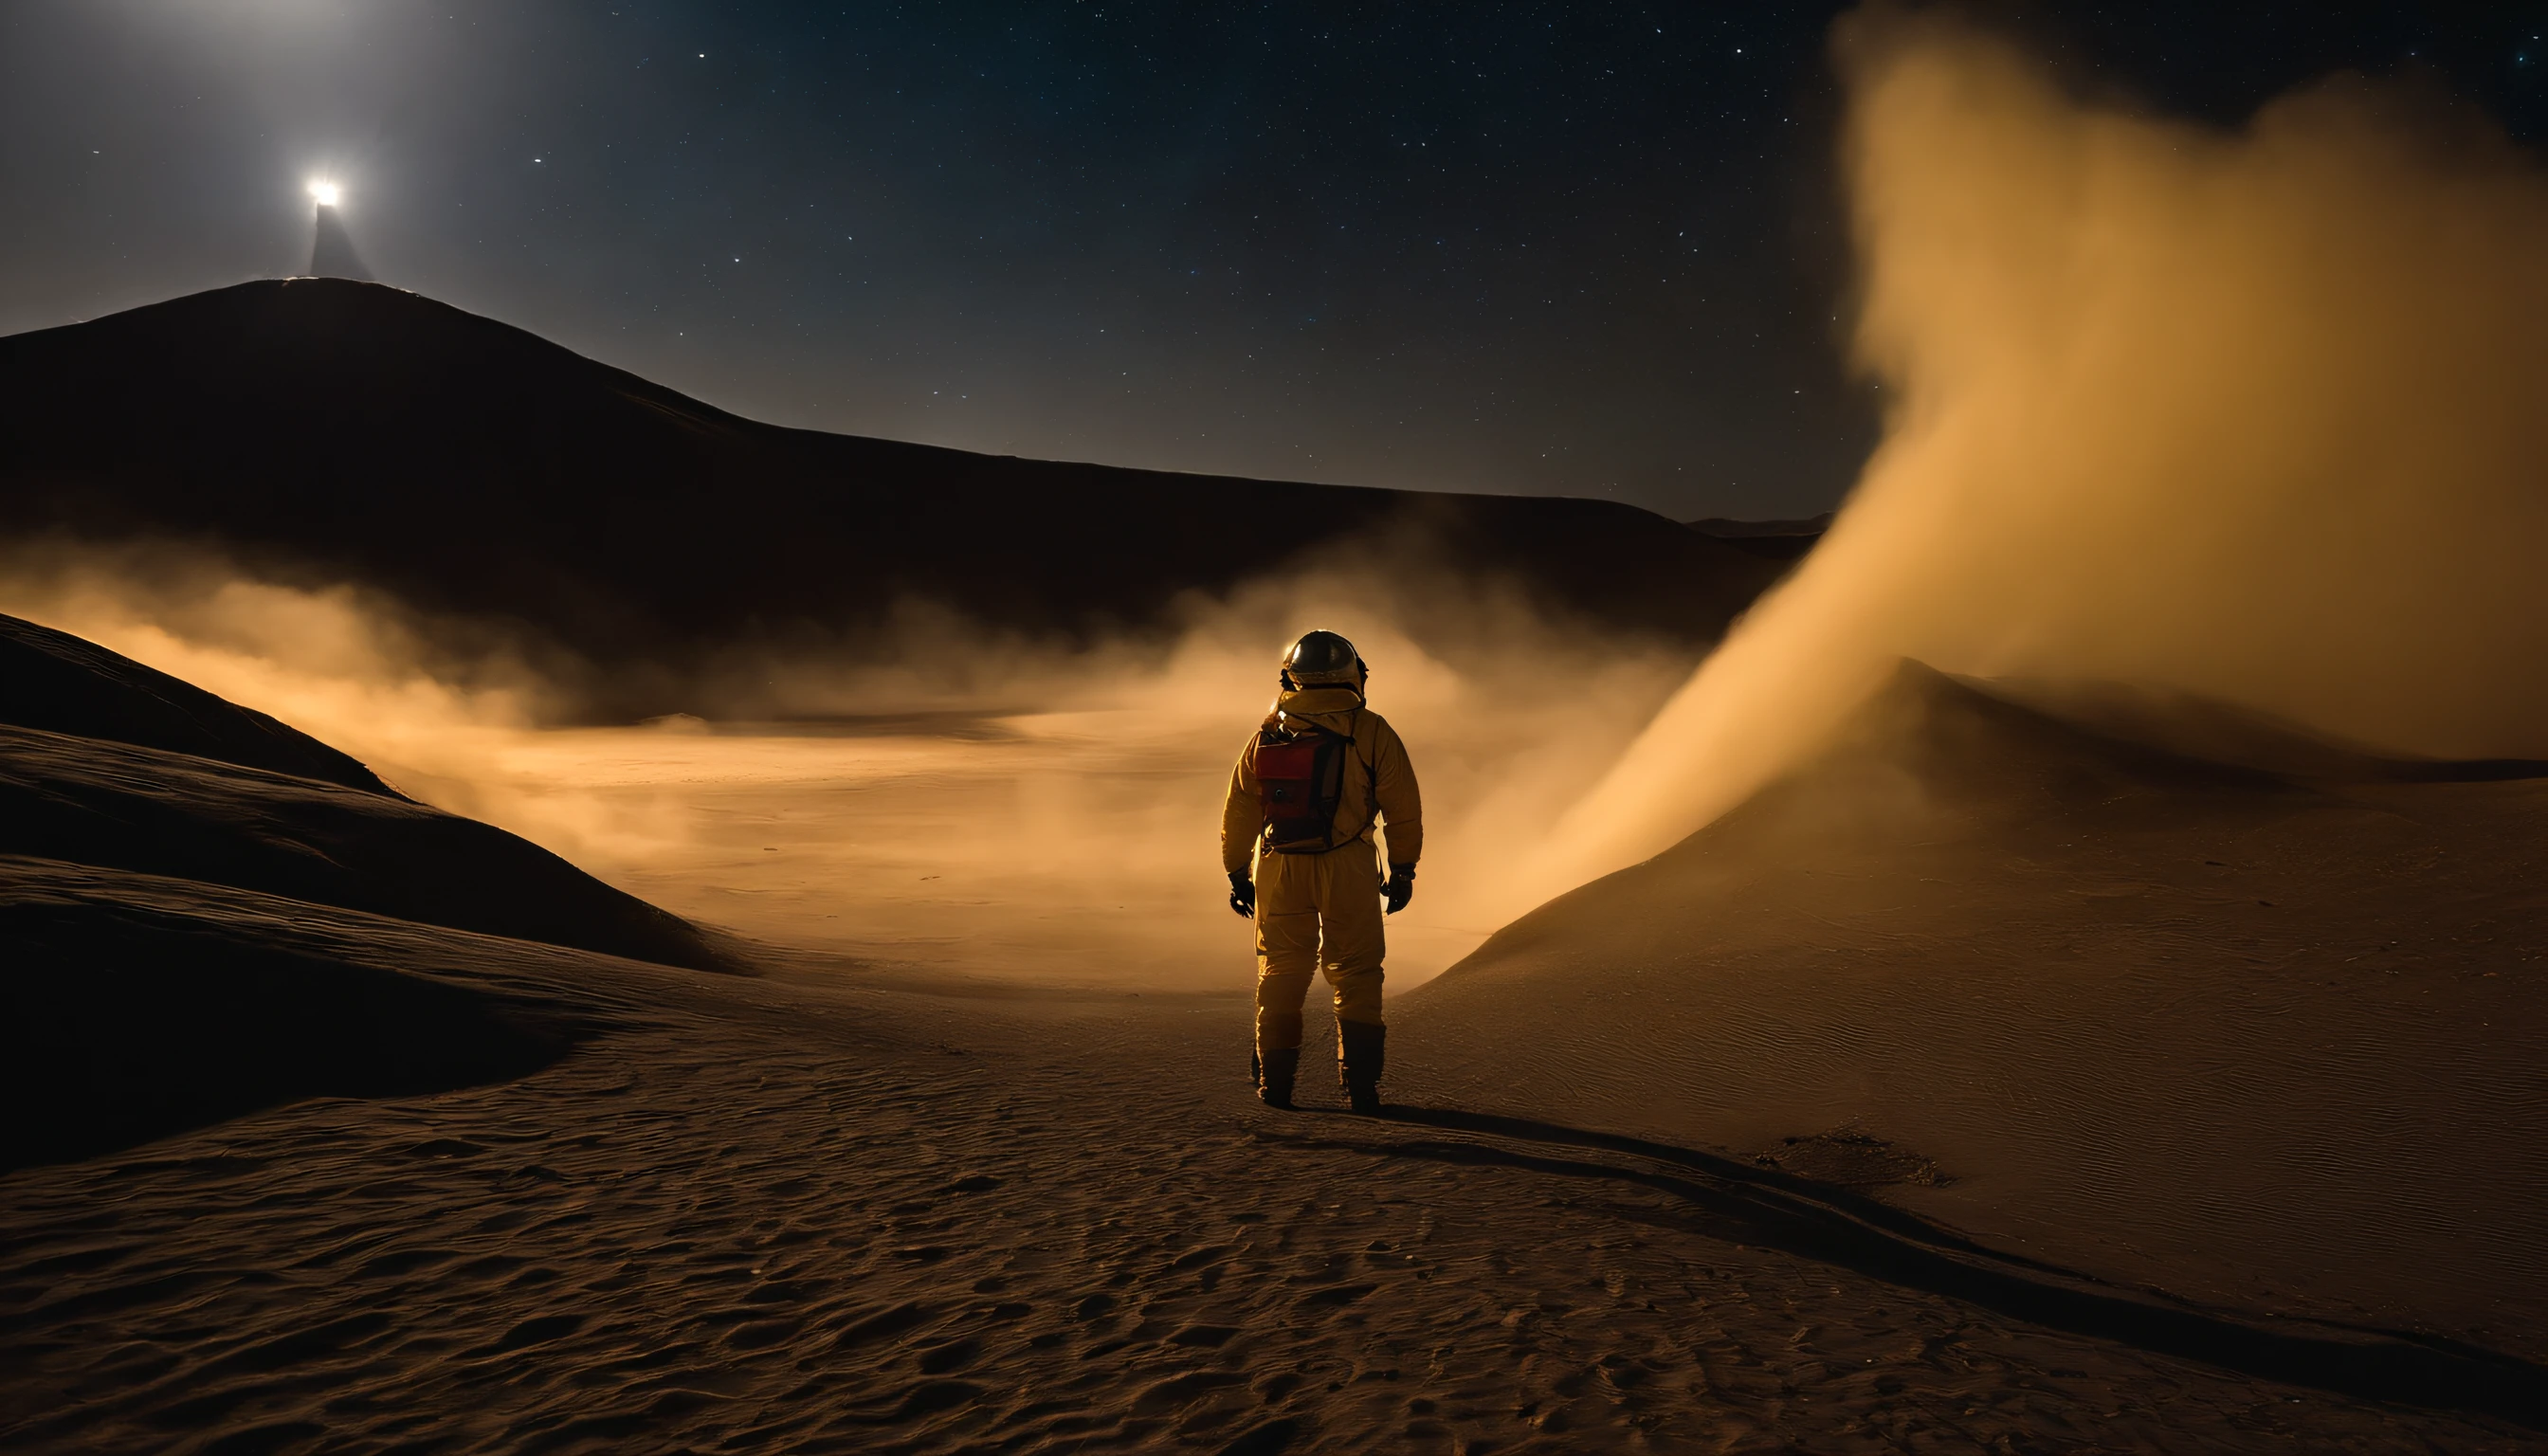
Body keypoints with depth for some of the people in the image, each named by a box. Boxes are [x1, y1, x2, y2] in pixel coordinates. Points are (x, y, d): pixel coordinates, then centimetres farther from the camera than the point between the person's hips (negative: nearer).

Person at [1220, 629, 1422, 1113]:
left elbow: (1239, 809, 9)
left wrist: (1237, 873, 18)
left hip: (1279, 871, 3)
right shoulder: (1372, 732, -4)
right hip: (1347, 870, -2)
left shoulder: (1267, 733, 6)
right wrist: (1403, 869, 10)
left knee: (1280, 973, 13)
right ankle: (1359, 1083, 5)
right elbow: (1402, 809, -1)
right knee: (1355, 974, 7)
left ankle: (1274, 1081, 12)